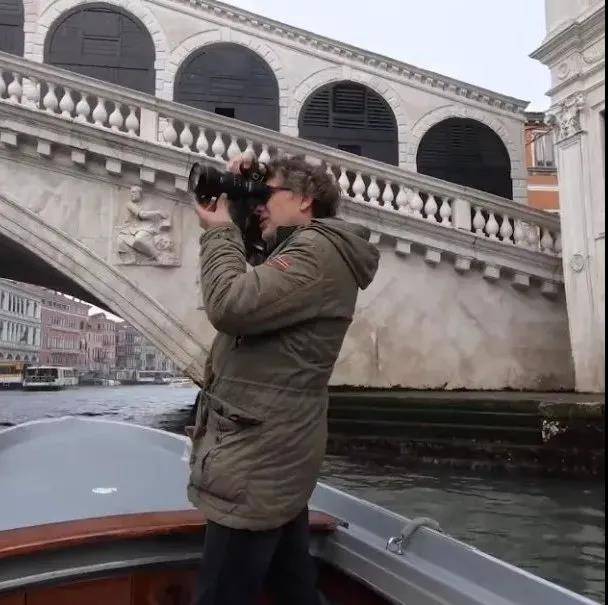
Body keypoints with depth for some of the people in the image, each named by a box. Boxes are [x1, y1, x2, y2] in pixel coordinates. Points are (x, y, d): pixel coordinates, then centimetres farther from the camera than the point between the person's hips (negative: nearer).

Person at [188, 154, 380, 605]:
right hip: (272, 456, 10)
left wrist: (219, 231, -7)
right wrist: (235, 207, 14)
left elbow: (231, 305, -24)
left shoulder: (319, 251, -14)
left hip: (259, 461, -10)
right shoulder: (309, 250, 19)